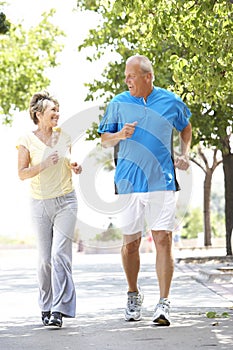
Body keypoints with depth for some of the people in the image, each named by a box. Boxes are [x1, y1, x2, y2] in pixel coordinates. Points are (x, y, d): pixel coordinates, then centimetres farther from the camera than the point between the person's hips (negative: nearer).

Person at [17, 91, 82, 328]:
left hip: (66, 202, 1)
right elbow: (22, 173, -4)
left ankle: (59, 310, -15)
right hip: (40, 203, -1)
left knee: (60, 253, -12)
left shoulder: (64, 136, 7)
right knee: (45, 258, 2)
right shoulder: (27, 140, -2)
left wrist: (74, 168, -1)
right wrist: (44, 165, -18)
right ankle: (46, 307, 18)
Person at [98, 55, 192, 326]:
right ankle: (133, 294, 27)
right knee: (130, 242, 6)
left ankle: (164, 303, -7)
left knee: (163, 240, -9)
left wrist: (185, 153, 9)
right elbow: (104, 140, 11)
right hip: (128, 183, 1)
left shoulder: (171, 102, 5)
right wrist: (120, 135, -10)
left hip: (162, 182, -1)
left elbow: (185, 128, 24)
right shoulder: (118, 104, 5)